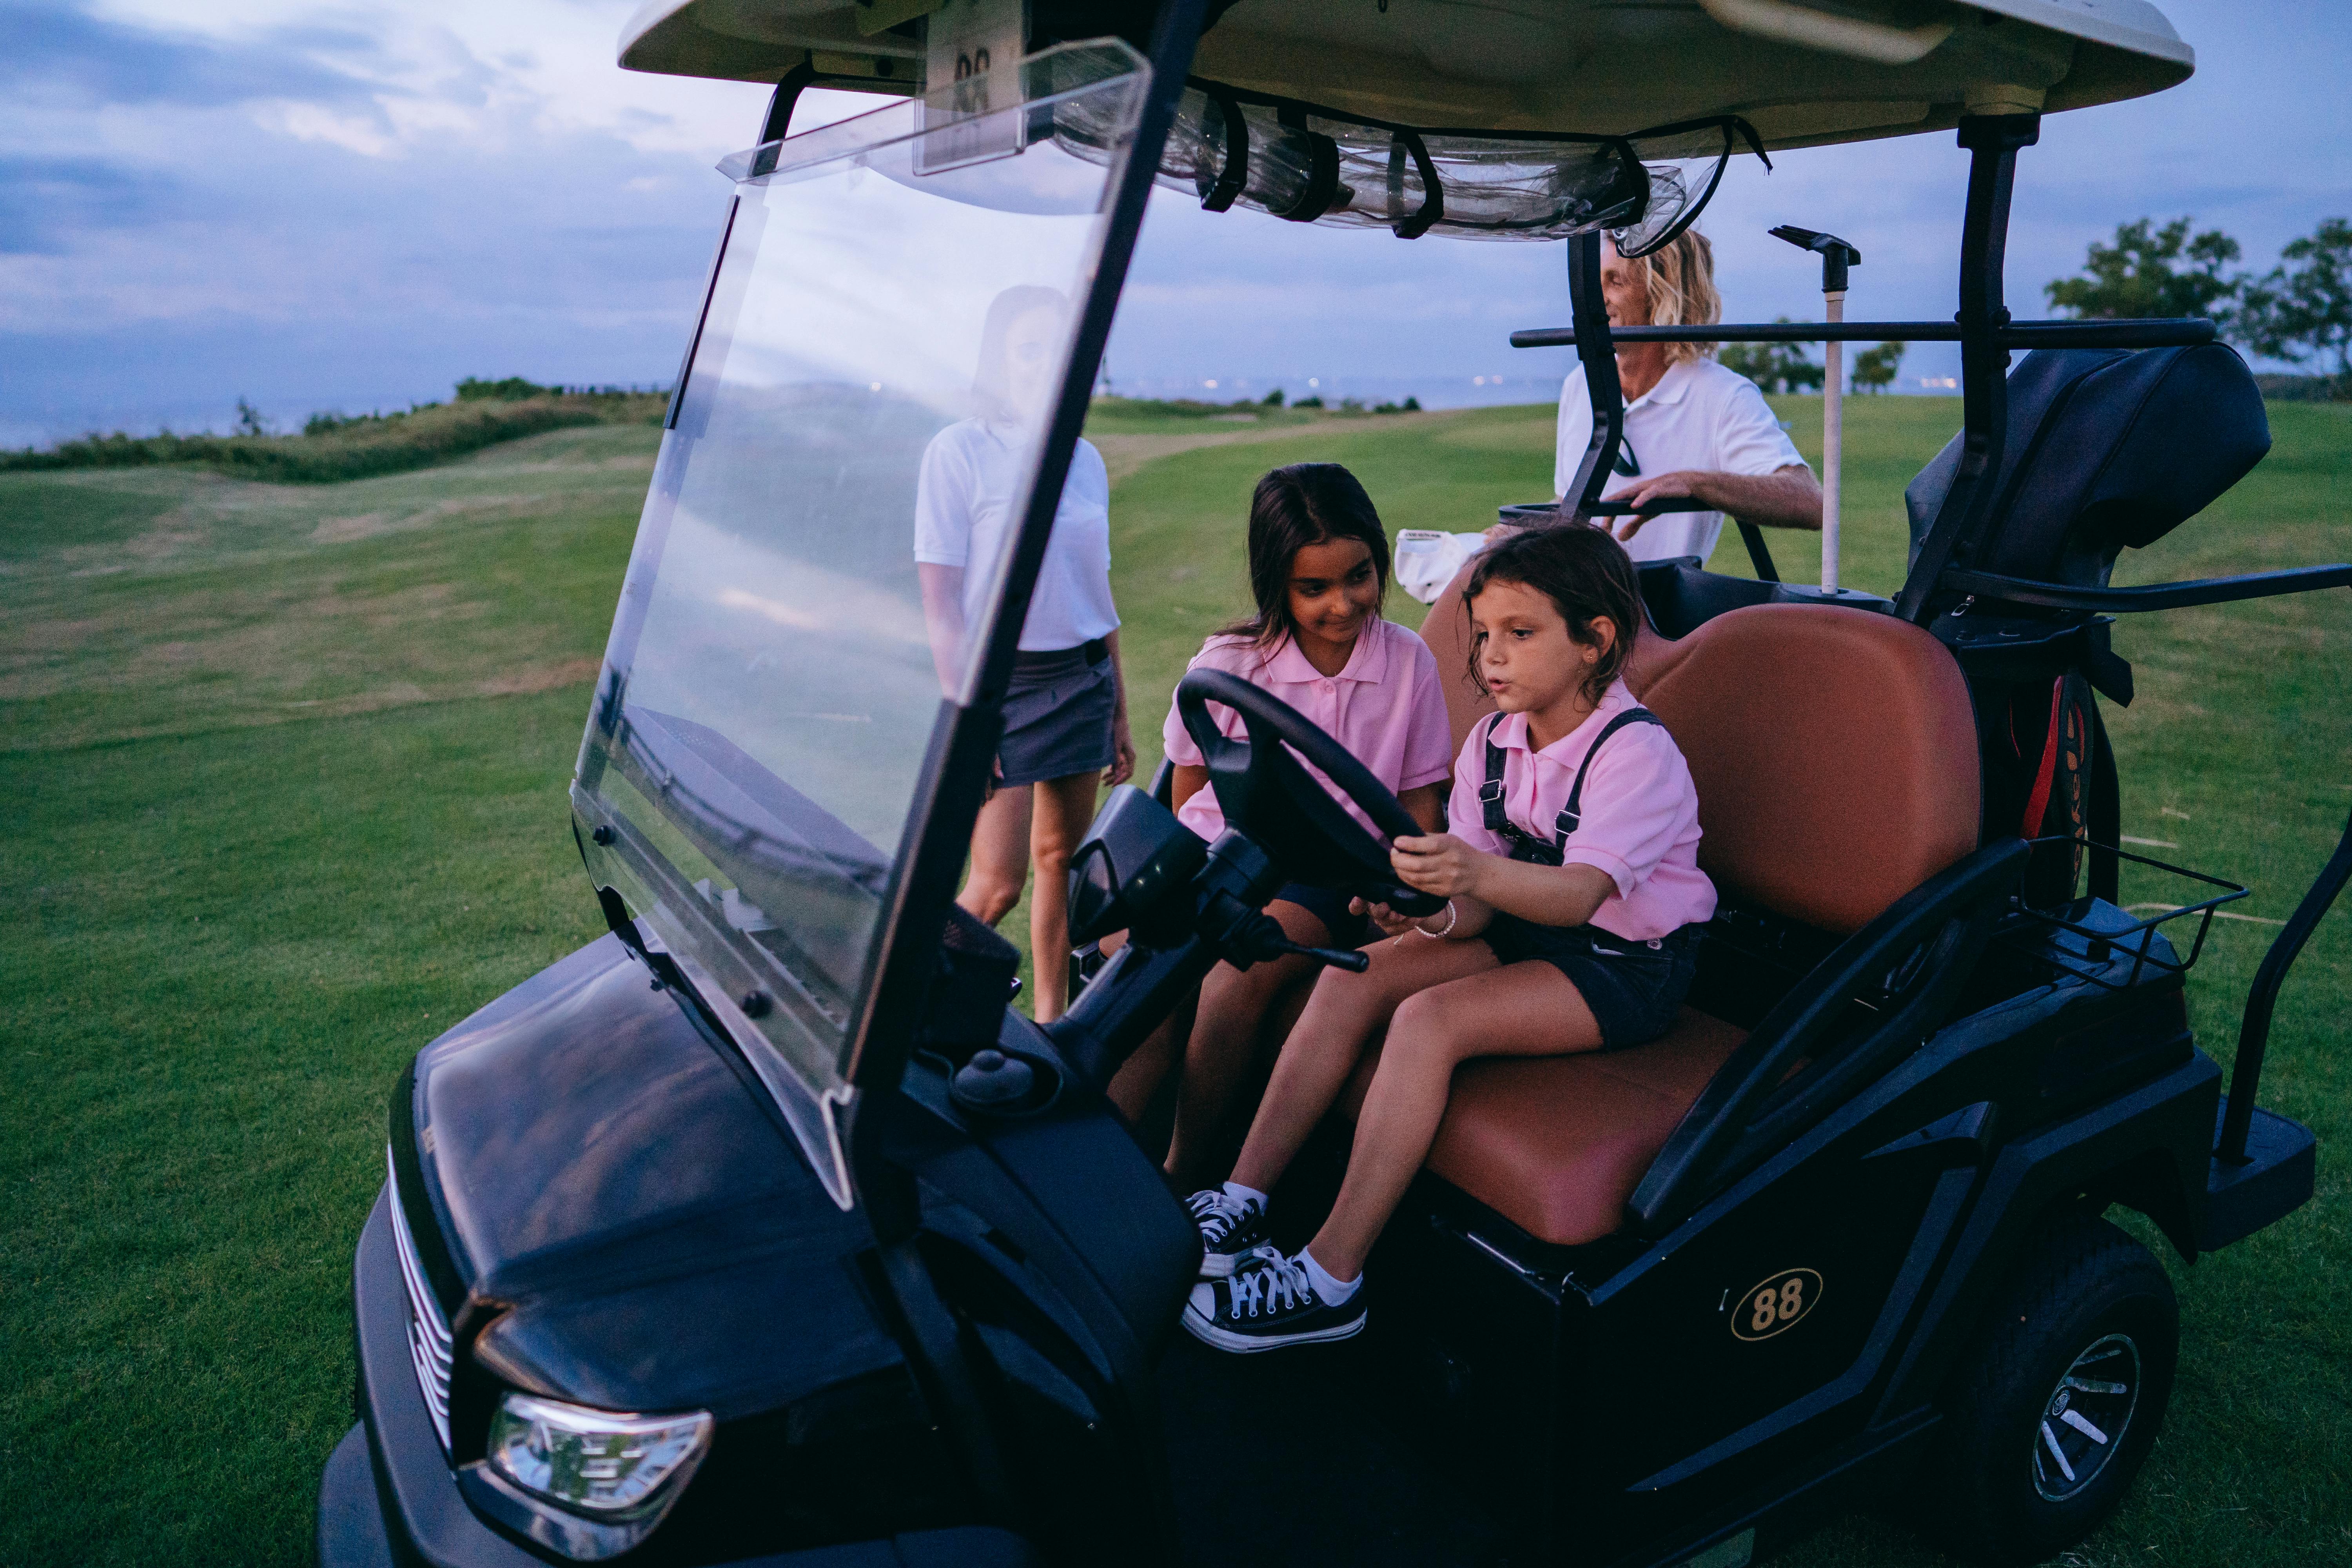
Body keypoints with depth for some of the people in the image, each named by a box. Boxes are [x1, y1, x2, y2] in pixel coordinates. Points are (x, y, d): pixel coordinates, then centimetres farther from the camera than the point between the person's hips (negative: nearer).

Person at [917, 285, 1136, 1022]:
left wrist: (1119, 713, 16)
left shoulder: (1086, 459, 10)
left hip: (1083, 680, 5)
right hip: (1000, 680, -5)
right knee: (996, 883, -8)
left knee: (1062, 858, 10)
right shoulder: (959, 450, -7)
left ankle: (1051, 1024, 22)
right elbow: (940, 600, -10)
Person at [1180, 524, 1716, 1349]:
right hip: (1526, 930, 7)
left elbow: (1579, 894, -34)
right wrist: (1427, 909, -26)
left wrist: (1475, 872, -53)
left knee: (1430, 1018, -27)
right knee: (1356, 977, -13)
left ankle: (1330, 1280, -21)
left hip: (1625, 964, -7)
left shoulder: (1637, 753, -19)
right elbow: (1480, 910, -3)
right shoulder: (1492, 743, 1)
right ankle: (1243, 1203, -10)